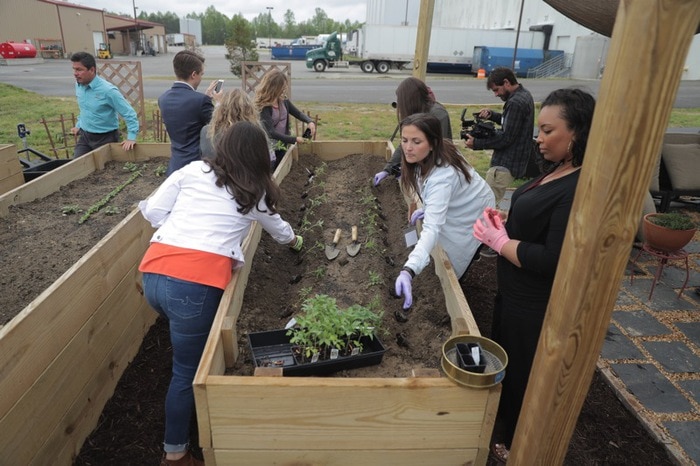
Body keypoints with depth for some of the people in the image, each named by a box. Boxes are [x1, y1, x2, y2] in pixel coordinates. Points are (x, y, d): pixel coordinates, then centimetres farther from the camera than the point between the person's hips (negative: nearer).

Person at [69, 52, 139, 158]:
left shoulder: (108, 90, -22)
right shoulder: (78, 85, 0)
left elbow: (129, 114, -21)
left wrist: (131, 137, -27)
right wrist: (78, 125, 18)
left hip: (105, 138, -6)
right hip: (84, 136, 6)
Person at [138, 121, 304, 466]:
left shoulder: (192, 170, 14)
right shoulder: (256, 193, 13)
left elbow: (152, 211, 10)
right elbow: (277, 228, 32)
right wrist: (295, 241, 54)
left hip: (154, 272, 5)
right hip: (195, 283, -4)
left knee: (190, 345, 29)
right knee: (187, 370, 12)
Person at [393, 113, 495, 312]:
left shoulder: (442, 176, -45)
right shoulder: (429, 156, -22)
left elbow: (432, 227, -57)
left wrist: (408, 271, -69)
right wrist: (428, 207, -7)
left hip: (472, 216, -7)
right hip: (457, 207, 7)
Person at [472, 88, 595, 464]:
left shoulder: (582, 189, -28)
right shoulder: (559, 172, 4)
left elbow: (554, 261, -30)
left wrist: (499, 240, -20)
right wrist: (504, 222, -3)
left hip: (537, 307, -10)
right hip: (514, 292, 10)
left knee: (524, 375, 12)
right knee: (504, 359, 27)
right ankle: (504, 424, 53)